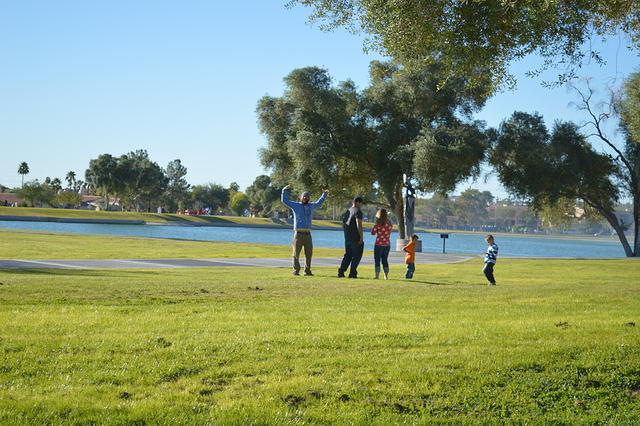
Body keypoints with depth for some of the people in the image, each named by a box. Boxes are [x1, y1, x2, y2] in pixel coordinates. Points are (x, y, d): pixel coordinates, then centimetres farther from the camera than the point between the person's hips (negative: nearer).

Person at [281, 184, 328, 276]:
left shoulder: (311, 206, 16)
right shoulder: (296, 205, 4)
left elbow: (318, 203, 37)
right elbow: (284, 200, 1)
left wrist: (324, 195, 40)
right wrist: (285, 190, -9)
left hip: (308, 234, 4)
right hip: (298, 233, -4)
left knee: (309, 254, 4)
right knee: (296, 254, -4)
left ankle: (307, 271, 13)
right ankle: (296, 271, 3)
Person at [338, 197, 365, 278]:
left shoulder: (347, 211, 15)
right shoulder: (358, 211, -12)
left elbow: (343, 225, 20)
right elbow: (359, 225, -21)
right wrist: (361, 237, -19)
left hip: (347, 238, 8)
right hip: (356, 237, -8)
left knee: (347, 255, 15)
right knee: (357, 255, 2)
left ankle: (341, 271, 4)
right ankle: (352, 273, -2)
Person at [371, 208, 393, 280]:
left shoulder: (378, 224, -12)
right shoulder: (390, 224, 1)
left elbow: (373, 233, -4)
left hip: (379, 244, -4)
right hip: (387, 244, 4)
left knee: (377, 260, 3)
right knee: (385, 260, 13)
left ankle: (377, 275, -2)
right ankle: (386, 276, 12)